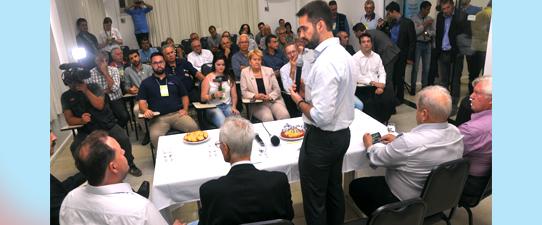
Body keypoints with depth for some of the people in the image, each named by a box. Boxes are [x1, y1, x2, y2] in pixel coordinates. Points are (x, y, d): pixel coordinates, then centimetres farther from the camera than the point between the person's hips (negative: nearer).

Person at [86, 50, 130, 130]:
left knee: (125, 116, -27)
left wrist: (105, 72, -10)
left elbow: (115, 88, -11)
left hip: (116, 100, 1)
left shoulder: (114, 70, 3)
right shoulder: (90, 74, 1)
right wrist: (109, 90, -7)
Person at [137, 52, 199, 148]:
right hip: (157, 118, -1)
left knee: (194, 127, -30)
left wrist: (185, 109, 6)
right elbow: (142, 103, 13)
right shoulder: (146, 83, 20)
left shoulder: (174, 79, 24)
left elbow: (184, 96, 27)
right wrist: (146, 111, -11)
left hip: (177, 114, 1)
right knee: (155, 136, -35)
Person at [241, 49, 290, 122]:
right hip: (257, 104, -2)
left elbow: (277, 89, 9)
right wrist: (255, 96, -15)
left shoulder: (269, 71, 12)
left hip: (273, 101, 2)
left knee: (285, 115, -27)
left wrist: (269, 97, -12)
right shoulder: (244, 72, 7)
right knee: (268, 118, -33)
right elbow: (244, 92, 4)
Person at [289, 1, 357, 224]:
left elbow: (321, 117, -28)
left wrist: (299, 100, -11)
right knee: (334, 191, 24)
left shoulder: (325, 63, -25)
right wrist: (309, 93, 6)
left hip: (322, 139, -10)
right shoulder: (345, 54, 6)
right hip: (342, 133, 10)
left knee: (314, 199, 8)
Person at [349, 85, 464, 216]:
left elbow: (375, 159, -19)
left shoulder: (409, 143, -36)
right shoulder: (456, 132, -11)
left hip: (406, 203, -8)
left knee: (355, 186, 6)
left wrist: (369, 145, 3)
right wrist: (397, 140, 12)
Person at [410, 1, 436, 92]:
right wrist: (426, 23, -10)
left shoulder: (430, 19, 12)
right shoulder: (413, 18, -1)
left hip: (427, 45, 4)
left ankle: (424, 87, 16)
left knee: (426, 69, 6)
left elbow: (434, 32, 4)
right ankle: (413, 88, 4)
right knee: (415, 68, -4)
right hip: (417, 44, -4)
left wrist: (424, 33, -10)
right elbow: (415, 32, -14)